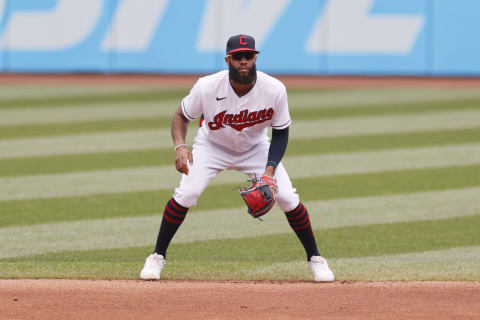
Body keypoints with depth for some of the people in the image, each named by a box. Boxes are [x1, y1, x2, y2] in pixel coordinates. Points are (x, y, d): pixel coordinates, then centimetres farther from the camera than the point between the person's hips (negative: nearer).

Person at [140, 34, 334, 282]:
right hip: (212, 147, -1)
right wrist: (180, 145, -33)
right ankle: (157, 257, -1)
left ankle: (315, 259, 9)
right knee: (186, 194, -20)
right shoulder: (207, 87, -29)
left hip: (256, 149, 1)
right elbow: (181, 116, -13)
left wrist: (270, 169, -25)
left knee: (287, 197, -11)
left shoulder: (275, 90, -27)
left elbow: (281, 132, -12)